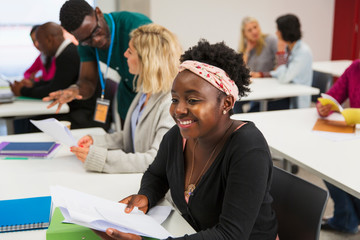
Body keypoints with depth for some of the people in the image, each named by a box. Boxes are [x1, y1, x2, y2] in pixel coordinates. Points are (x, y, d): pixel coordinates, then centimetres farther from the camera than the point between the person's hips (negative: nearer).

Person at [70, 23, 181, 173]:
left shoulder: (171, 104, -22)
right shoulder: (145, 91, 8)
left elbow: (157, 161, -26)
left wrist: (99, 158, -27)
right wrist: (95, 141, 5)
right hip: (135, 177, 8)